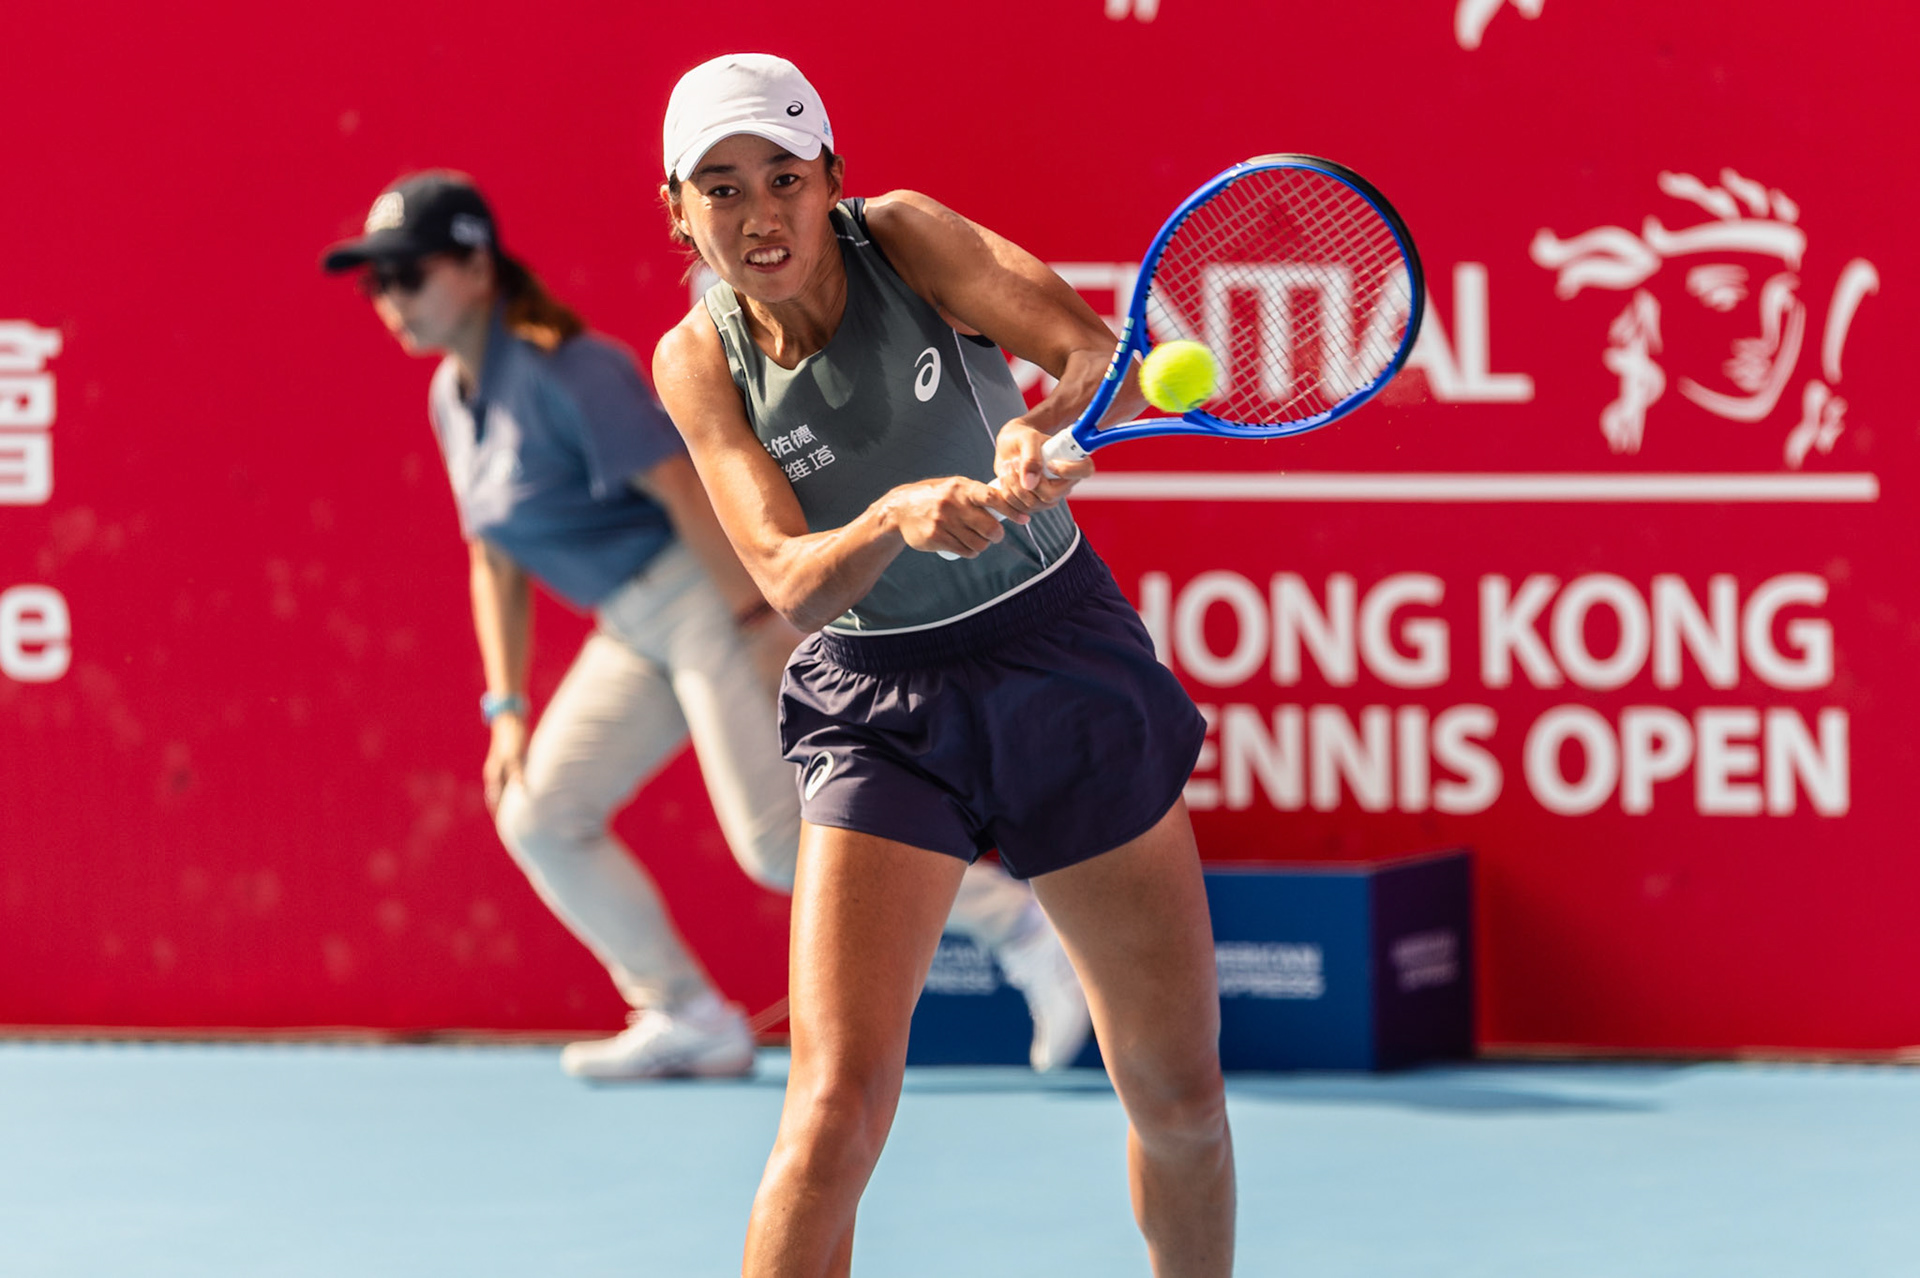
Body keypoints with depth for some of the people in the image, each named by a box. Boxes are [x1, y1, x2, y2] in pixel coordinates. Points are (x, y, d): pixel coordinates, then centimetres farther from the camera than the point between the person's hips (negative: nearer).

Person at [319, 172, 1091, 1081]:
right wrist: (506, 710, 11)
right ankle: (691, 1019, 5)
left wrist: (757, 618, -23)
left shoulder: (562, 370, -17)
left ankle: (1018, 922, -8)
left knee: (779, 841, -17)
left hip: (710, 593, -9)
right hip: (635, 630, 9)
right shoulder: (451, 399, 10)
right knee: (537, 817, 2)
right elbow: (495, 564, 17)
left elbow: (682, 485, -21)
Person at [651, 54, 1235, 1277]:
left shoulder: (903, 237, -13)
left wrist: (1044, 427, -46)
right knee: (835, 1115, -18)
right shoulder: (699, 362, -10)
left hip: (1064, 653, 1)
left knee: (1180, 1099, 8)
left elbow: (1100, 354, -24)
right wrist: (898, 518, -40)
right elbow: (789, 581, -20)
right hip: (881, 710, -1)